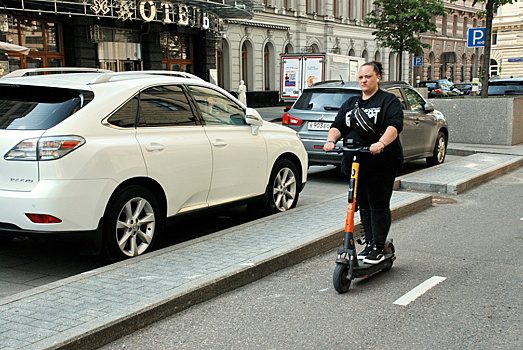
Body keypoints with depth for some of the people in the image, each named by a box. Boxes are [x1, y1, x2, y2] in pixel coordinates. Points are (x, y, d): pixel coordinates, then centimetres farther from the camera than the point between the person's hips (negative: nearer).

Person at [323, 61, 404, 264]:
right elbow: (338, 126, 11)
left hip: (381, 164, -5)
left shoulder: (389, 101, 1)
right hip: (355, 163, 6)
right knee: (363, 207, 10)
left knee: (379, 206, -3)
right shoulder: (350, 103, 19)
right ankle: (369, 245, 19)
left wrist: (381, 143, -33)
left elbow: (394, 126, -14)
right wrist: (331, 140, -11)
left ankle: (378, 249, 3)